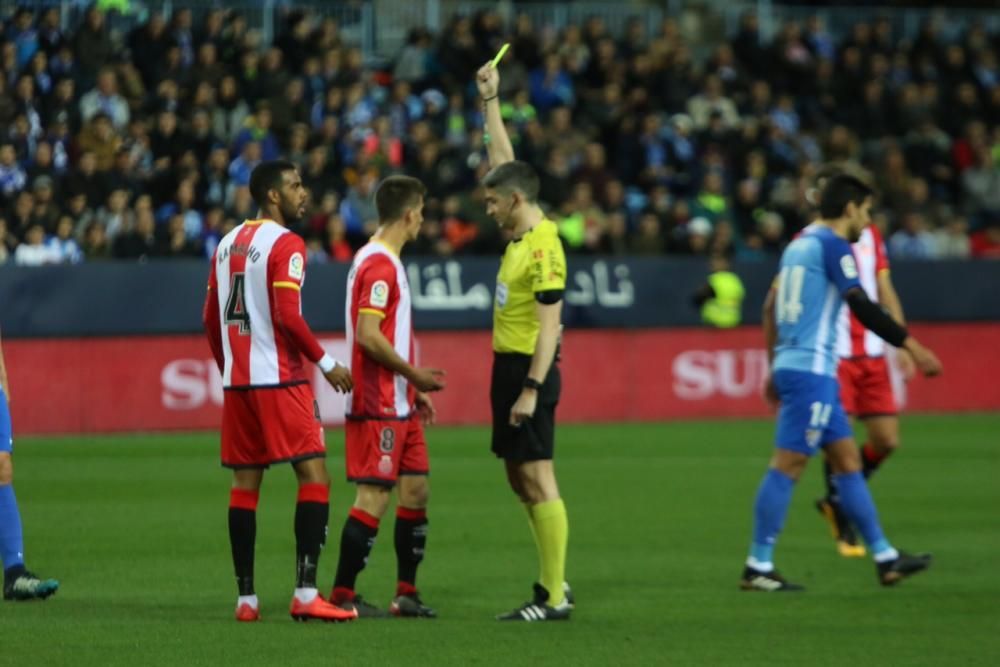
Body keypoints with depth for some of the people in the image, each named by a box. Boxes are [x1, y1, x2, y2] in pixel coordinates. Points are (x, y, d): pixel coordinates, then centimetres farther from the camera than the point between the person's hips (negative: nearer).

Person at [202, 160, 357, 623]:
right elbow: (287, 315, -18)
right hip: (279, 379, -8)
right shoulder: (285, 244, -10)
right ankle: (305, 593, -14)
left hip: (237, 381, 8)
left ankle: (246, 598, 7)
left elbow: (211, 319, 17)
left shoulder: (228, 244, 14)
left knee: (244, 485, 9)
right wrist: (325, 364, -9)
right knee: (314, 477, -5)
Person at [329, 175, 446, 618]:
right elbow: (367, 335, -23)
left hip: (398, 405, 10)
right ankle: (343, 595, -6)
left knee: (416, 490, 10)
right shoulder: (379, 265, -15)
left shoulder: (384, 262, 16)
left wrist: (413, 388, 18)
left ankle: (406, 593, 15)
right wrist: (414, 374, -14)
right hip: (378, 404, -10)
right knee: (374, 496, -9)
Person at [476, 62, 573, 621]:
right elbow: (504, 159, 21)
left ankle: (553, 598, -10)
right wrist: (491, 100, 22)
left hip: (530, 370, -10)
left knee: (538, 479, -10)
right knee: (521, 479, 12)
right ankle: (555, 582, 18)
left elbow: (549, 325, -21)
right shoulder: (522, 232, 8)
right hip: (510, 365, 10)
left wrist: (531, 389, -24)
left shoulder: (544, 249, -17)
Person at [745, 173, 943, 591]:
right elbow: (860, 305, -19)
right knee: (788, 465, -8)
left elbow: (771, 309, 22)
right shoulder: (833, 244, -10)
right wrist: (911, 345, -19)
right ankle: (758, 568, -7)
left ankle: (885, 559, 15)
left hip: (791, 365, 10)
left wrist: (775, 369, 29)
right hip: (812, 370, -10)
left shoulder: (799, 244, 17)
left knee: (846, 459, 12)